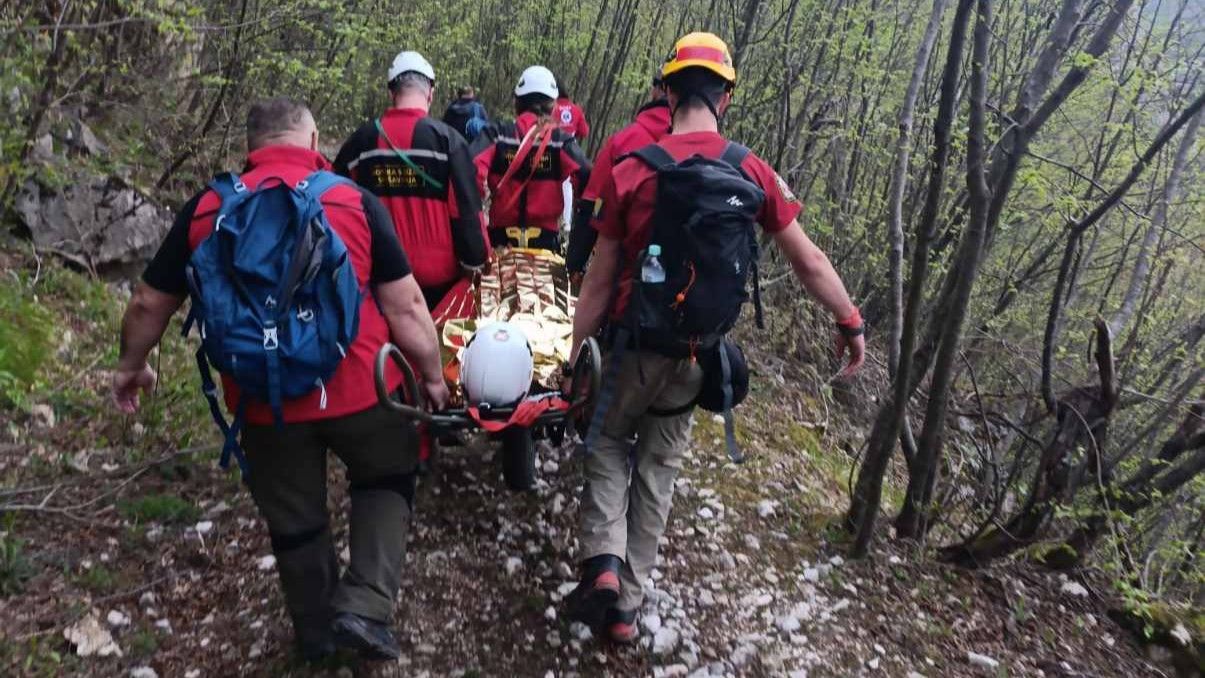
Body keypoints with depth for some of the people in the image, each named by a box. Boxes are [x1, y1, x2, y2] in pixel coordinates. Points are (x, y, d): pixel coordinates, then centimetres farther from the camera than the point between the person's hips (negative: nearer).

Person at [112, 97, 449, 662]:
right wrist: (432, 375, 6)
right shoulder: (354, 201, -7)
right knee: (387, 479, 24)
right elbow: (405, 306, -8)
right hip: (358, 388, -2)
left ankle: (317, 634, 40)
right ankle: (365, 607, 11)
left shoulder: (207, 208, 0)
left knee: (293, 520, 21)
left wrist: (130, 365, 26)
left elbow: (150, 303, 9)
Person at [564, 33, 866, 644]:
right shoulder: (754, 175, -5)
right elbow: (810, 261, 1)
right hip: (696, 357, 2)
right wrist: (850, 322, 16)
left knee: (609, 445, 22)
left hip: (633, 347, -2)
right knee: (658, 470, 17)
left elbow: (599, 281, -9)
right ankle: (625, 604, 25)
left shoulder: (632, 172, -12)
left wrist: (573, 353, 1)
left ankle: (602, 560, 2)